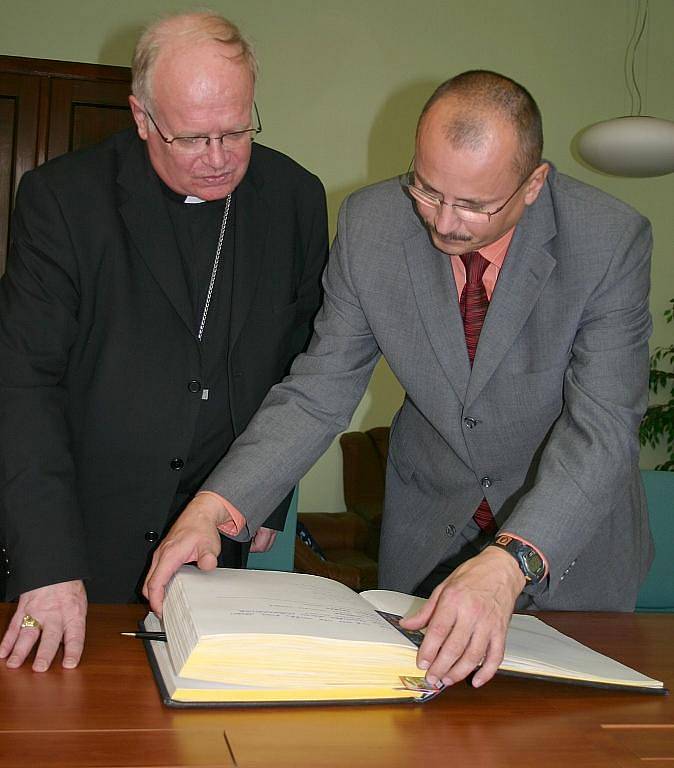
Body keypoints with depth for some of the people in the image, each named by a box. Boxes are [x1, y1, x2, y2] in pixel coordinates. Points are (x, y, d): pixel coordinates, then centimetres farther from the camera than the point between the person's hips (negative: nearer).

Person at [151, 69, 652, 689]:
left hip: (573, 530, -1)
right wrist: (215, 505, -30)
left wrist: (508, 566, -47)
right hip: (430, 518, 2)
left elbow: (602, 427, -31)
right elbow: (320, 390, -15)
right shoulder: (370, 224, -18)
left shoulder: (611, 239, -25)